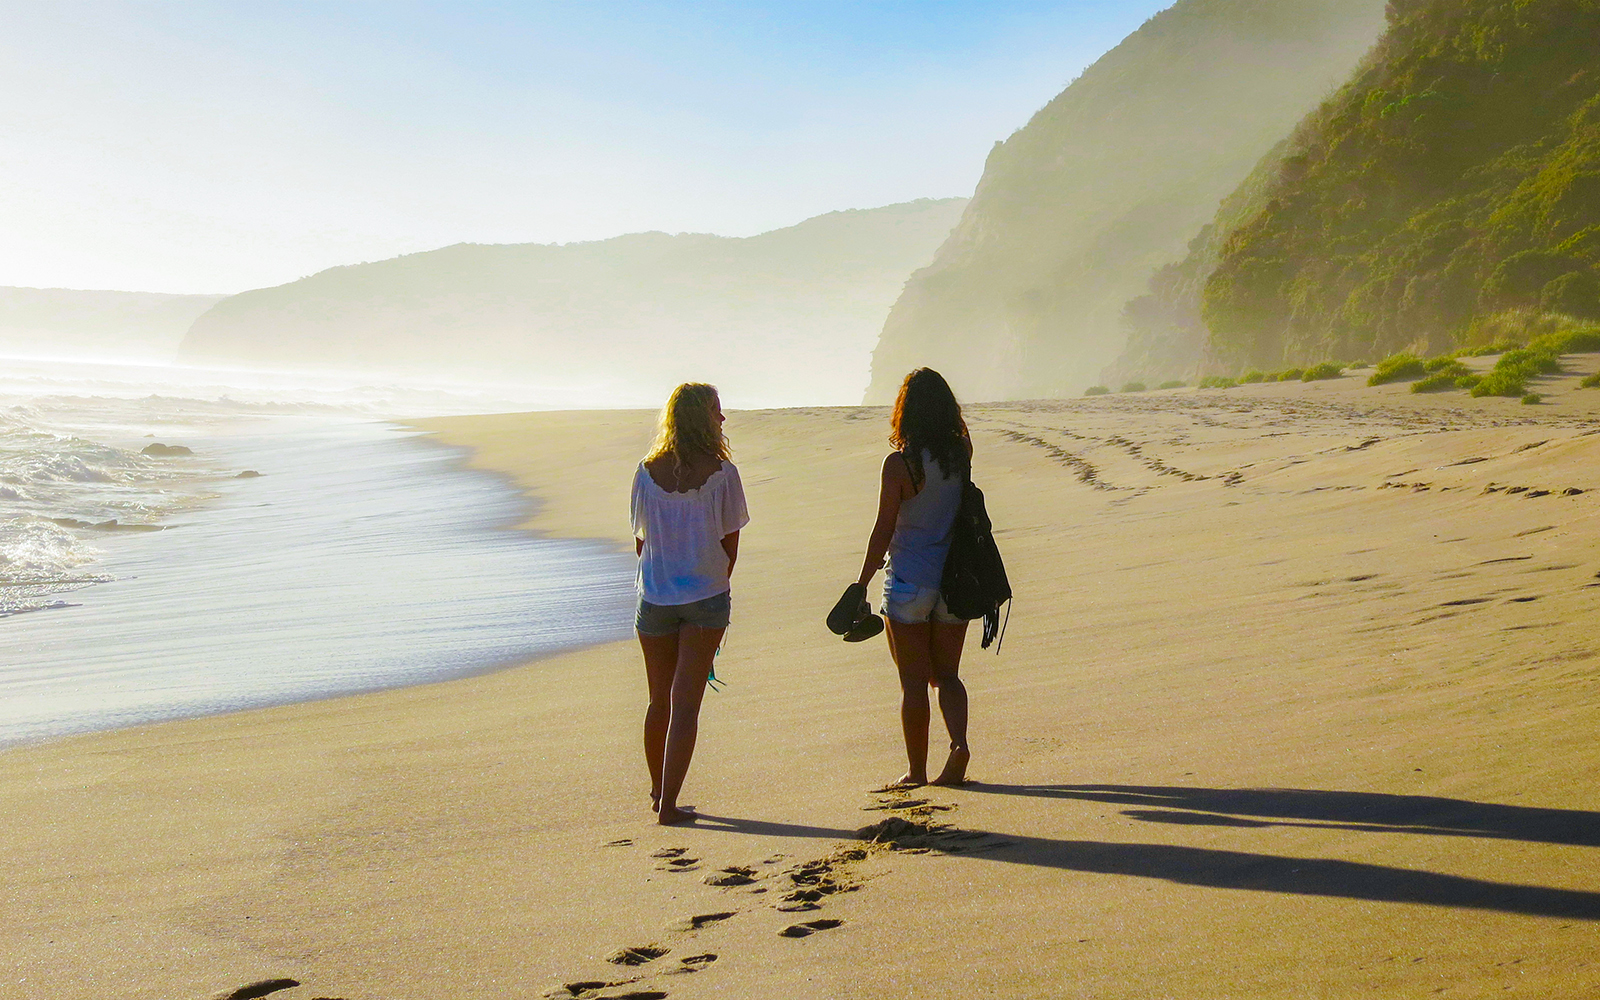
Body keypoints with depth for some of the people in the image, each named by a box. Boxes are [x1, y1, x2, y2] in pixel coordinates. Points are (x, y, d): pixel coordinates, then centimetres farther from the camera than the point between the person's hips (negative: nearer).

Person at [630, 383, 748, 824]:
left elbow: (640, 542, 5)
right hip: (705, 597, -3)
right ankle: (668, 803, -4)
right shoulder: (721, 473, -10)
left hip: (655, 598, 3)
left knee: (659, 701, 17)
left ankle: (658, 792, 32)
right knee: (686, 704, 0)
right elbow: (730, 546, -3)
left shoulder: (647, 472, -3)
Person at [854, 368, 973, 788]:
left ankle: (917, 771, 11)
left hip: (910, 582, -4)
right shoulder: (961, 456, -1)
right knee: (946, 674, 16)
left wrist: (861, 586, -3)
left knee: (914, 682, 6)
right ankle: (959, 744, -6)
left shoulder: (899, 464, -14)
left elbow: (883, 532, -11)